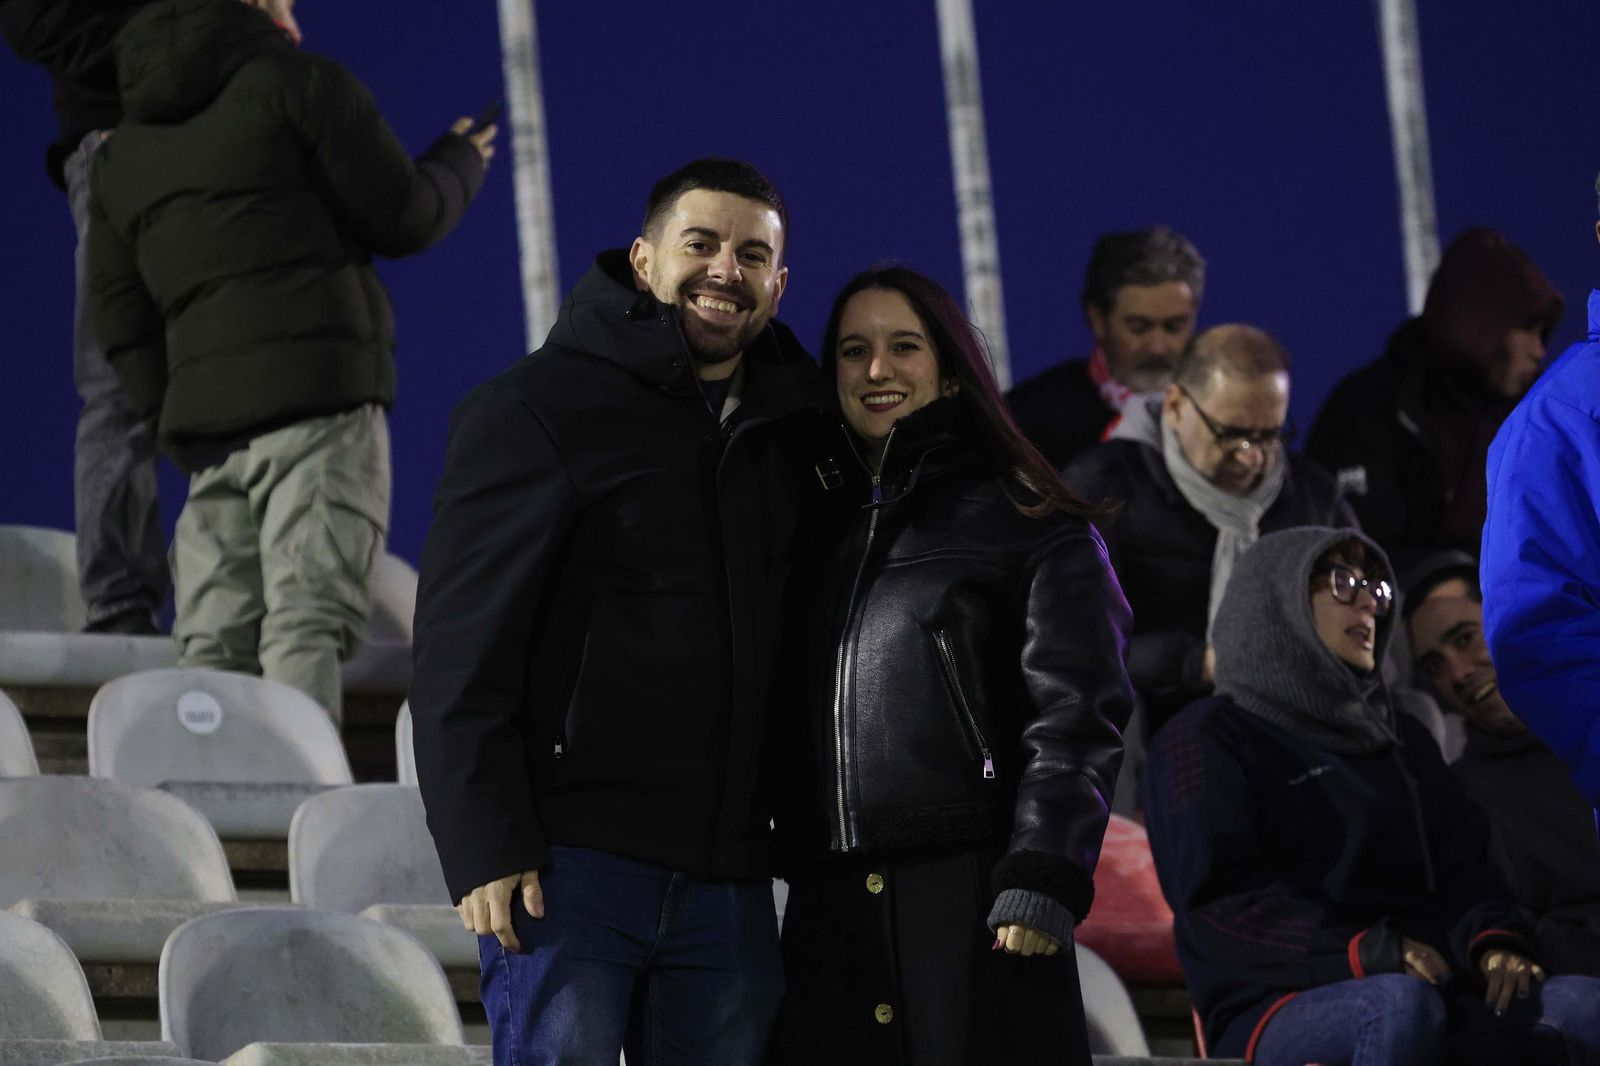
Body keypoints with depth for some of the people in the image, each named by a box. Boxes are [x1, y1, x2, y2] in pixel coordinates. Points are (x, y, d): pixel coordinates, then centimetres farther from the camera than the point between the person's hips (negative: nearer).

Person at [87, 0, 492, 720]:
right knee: (309, 617, -14)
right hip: (317, 393, -5)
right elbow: (401, 216, 3)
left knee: (213, 640, 2)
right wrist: (459, 164, 22)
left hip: (204, 415, 6)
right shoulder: (301, 84, 4)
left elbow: (122, 324, 18)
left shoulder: (122, 157, 22)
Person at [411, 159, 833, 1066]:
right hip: (572, 862, -5)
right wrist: (485, 847, -15)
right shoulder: (536, 409, -1)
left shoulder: (794, 436, 15)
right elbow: (463, 646, -7)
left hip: (726, 885, 6)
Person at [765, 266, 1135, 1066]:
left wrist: (1044, 879, -16)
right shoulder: (820, 528, 21)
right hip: (830, 911, 5)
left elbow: (1076, 721, -5)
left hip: (975, 905, -5)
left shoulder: (1030, 526, 4)